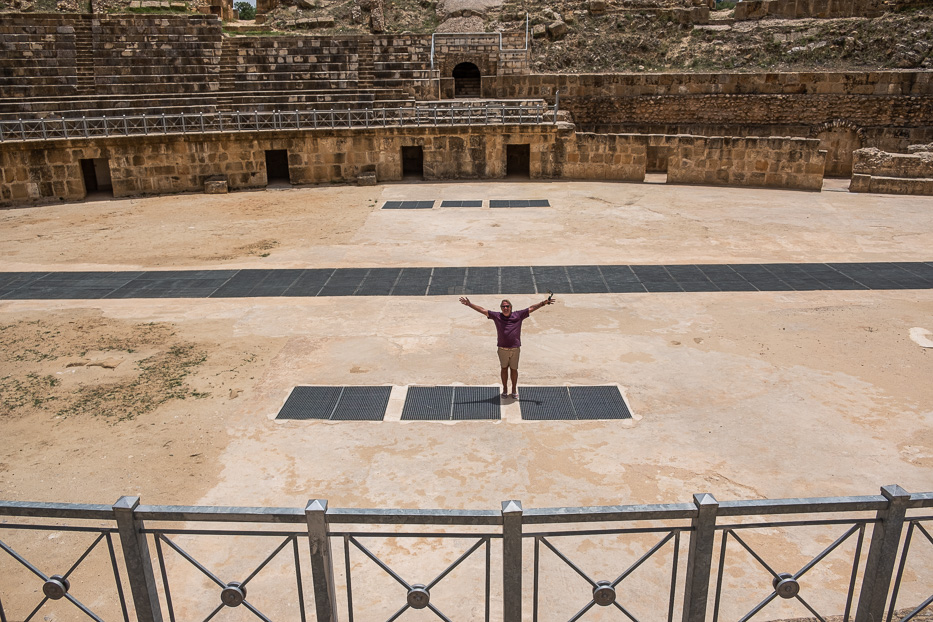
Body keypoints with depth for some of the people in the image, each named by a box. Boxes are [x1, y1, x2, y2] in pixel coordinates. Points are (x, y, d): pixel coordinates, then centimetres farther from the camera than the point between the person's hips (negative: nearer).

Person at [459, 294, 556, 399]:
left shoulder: (518, 315, 3)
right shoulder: (496, 316, 3)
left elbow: (532, 308, 7)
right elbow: (482, 310, 3)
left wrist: (543, 303, 1)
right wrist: (469, 304, -1)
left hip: (515, 349, 0)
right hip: (502, 349, 0)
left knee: (514, 369, 11)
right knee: (504, 369, 12)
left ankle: (514, 390, 26)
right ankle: (505, 389, 27)